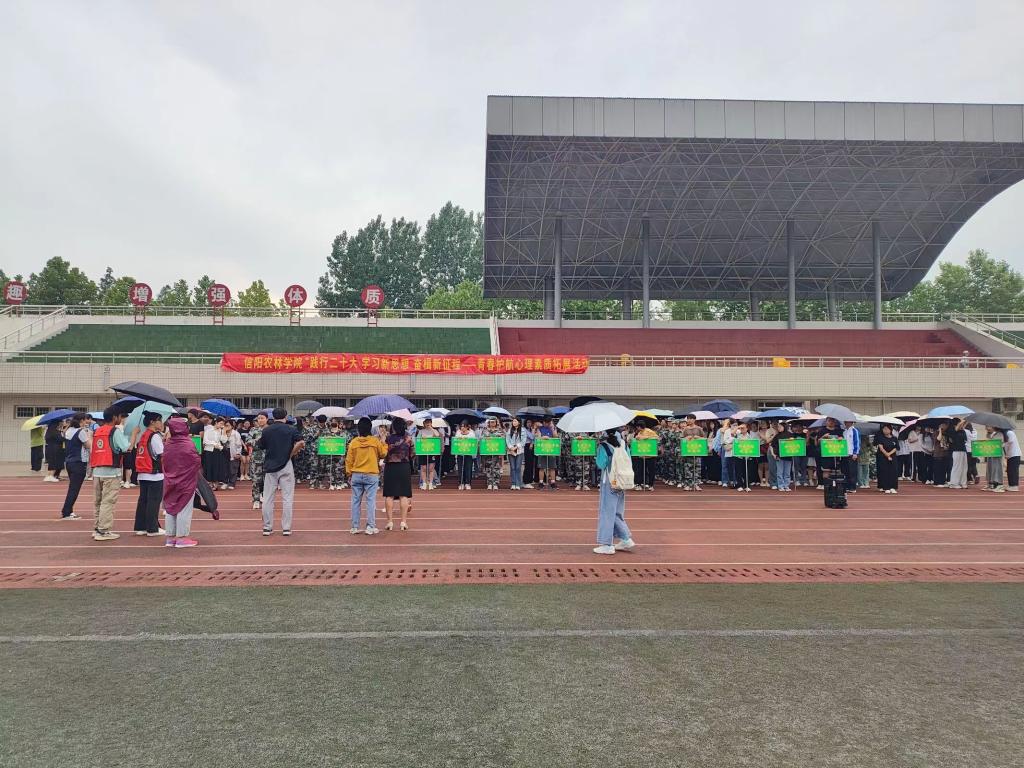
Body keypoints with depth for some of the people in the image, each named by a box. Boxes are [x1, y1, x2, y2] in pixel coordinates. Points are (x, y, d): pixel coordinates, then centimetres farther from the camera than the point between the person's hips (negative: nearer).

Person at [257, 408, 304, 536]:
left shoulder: (266, 430, 3)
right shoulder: (291, 429, -2)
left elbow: (262, 446, 9)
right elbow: (301, 443, -13)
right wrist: (291, 454, -1)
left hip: (270, 466, 2)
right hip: (286, 466, -2)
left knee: (268, 498, 8)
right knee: (287, 498, 3)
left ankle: (267, 527, 10)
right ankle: (286, 528, 3)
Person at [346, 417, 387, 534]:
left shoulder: (353, 442, -2)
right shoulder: (375, 441, -7)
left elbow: (349, 460, 1)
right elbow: (383, 454, 4)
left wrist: (349, 473, 12)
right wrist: (384, 443, 19)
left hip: (356, 475, 2)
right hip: (371, 475, -2)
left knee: (356, 501, 9)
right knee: (371, 500, 1)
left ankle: (354, 527, 12)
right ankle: (370, 527, -2)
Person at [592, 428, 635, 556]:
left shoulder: (604, 446, -14)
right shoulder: (623, 444, 5)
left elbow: (601, 465, -14)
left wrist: (598, 450, -5)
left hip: (609, 483, -6)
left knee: (607, 512, 0)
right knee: (617, 513, 18)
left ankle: (607, 545, 2)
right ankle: (626, 540, 19)